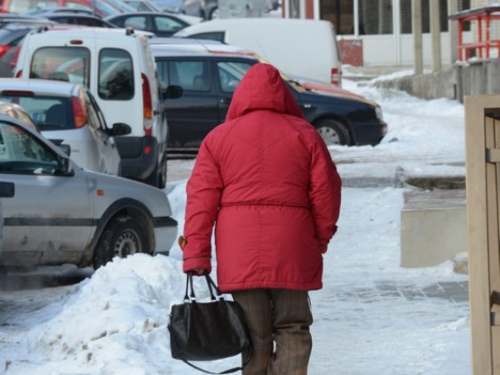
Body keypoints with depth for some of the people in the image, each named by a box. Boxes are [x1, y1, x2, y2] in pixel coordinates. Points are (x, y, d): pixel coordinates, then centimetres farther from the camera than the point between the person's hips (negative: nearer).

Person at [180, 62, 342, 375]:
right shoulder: (305, 135, 6)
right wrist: (321, 238, 18)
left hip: (240, 255, 0)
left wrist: (195, 254, 1)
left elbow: (201, 199, 2)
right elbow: (326, 191, 5)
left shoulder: (218, 138, 6)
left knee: (253, 334, 6)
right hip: (291, 252, 0)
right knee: (293, 329, 8)